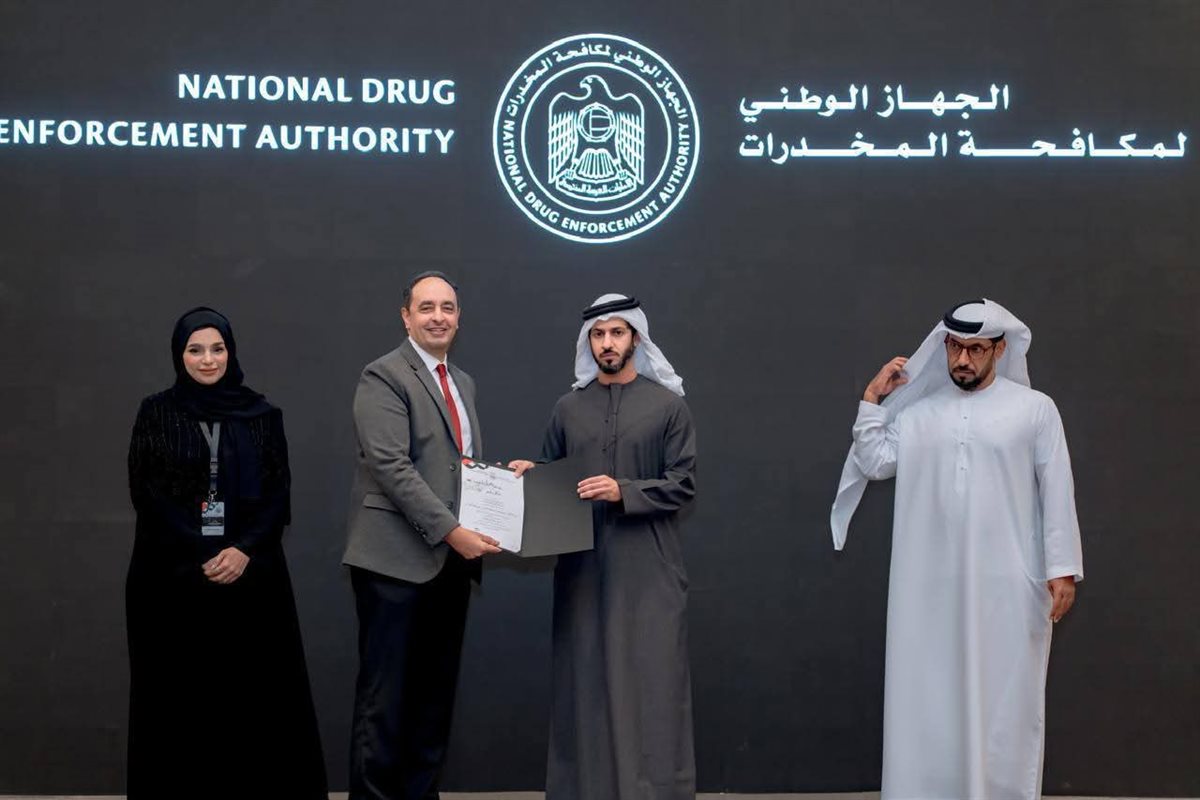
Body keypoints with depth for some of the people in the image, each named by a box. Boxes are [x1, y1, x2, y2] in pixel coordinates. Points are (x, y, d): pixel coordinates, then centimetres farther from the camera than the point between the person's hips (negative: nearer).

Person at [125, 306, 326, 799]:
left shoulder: (261, 415, 7)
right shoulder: (156, 413, 4)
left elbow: (278, 491, 3)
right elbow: (145, 493, -2)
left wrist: (244, 550, -12)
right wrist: (200, 558, -10)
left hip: (251, 571, 1)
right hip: (173, 575, -1)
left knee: (255, 687, 0)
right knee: (181, 690, 2)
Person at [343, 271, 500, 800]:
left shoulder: (463, 383, 18)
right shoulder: (384, 376, -7)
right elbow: (392, 466, -17)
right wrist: (451, 531, -21)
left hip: (451, 559, 7)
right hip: (398, 559, -7)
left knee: (436, 692, 11)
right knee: (386, 696, 0)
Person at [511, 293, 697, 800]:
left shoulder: (668, 405, 2)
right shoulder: (568, 408, 11)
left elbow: (683, 485, -4)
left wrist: (625, 491, -16)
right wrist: (531, 473, -4)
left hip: (648, 568, -3)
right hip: (583, 565, 3)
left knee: (651, 681, -1)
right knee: (586, 682, 7)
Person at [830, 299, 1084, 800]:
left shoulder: (1034, 409, 2)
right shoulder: (917, 411, 10)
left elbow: (1057, 492, 0)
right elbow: (874, 464, 4)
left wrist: (1063, 569, -5)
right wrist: (873, 400, 2)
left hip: (1008, 586, -2)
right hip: (932, 587, 3)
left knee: (1003, 701, 4)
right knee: (932, 698, 7)